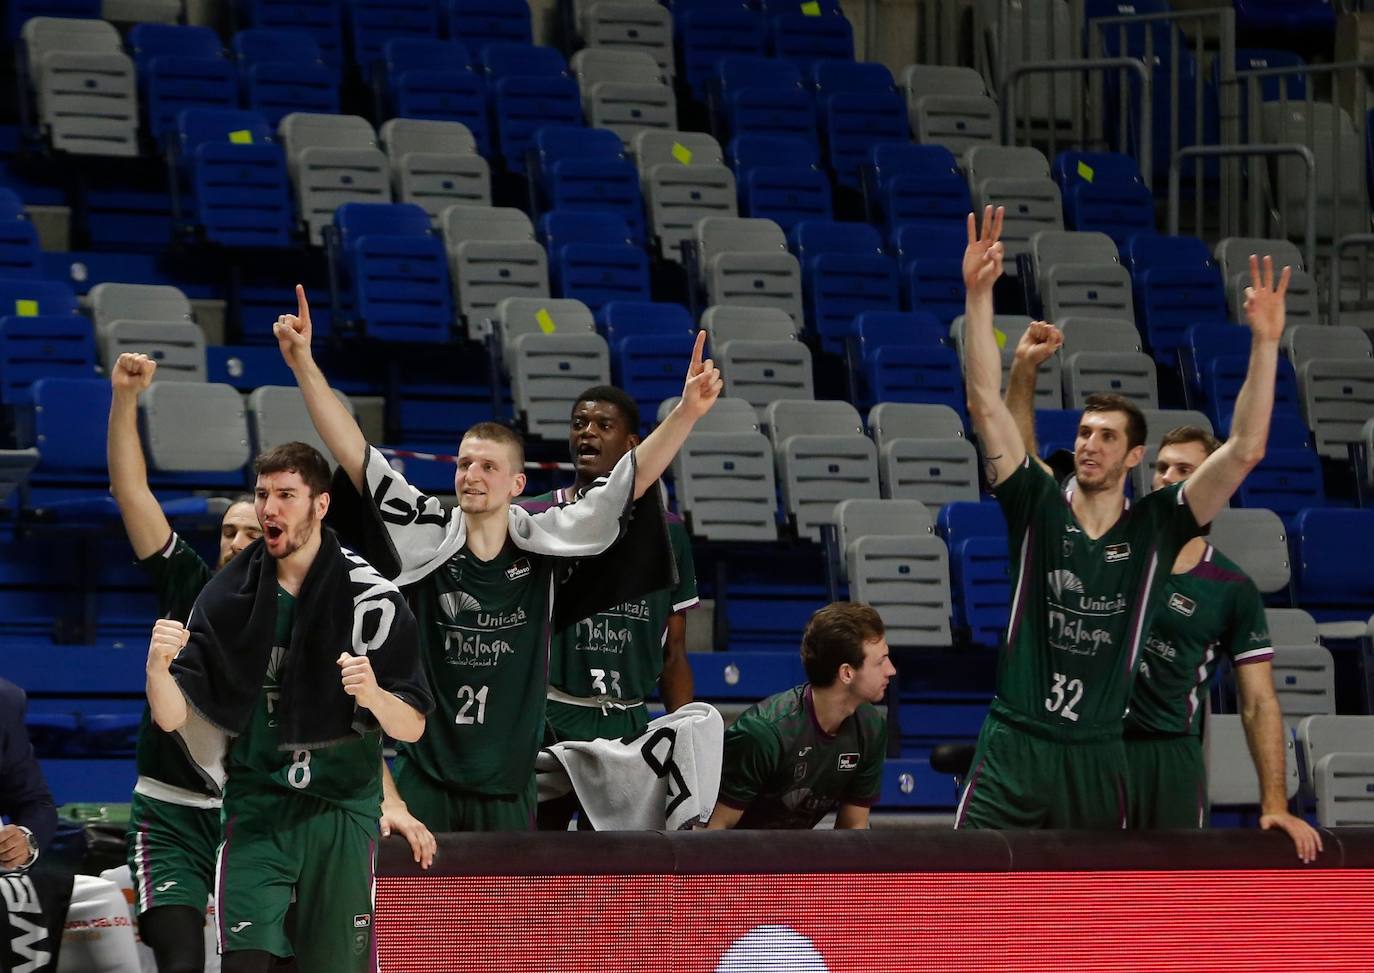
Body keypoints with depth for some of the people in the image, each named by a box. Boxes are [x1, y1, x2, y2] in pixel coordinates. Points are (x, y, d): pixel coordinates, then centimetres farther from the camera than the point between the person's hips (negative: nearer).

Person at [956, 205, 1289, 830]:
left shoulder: (1156, 526, 2)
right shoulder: (1037, 507, 2)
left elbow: (1244, 450, -5)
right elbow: (986, 405, -6)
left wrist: (1265, 342, -13)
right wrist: (979, 294, -15)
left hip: (1099, 755, 1)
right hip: (1014, 747, -1)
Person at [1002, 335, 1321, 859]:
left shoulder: (1234, 590, 2)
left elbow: (1258, 703, 0)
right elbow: (1022, 462, 3)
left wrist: (1275, 805, -9)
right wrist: (1024, 370, -9)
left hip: (1171, 756, -1)